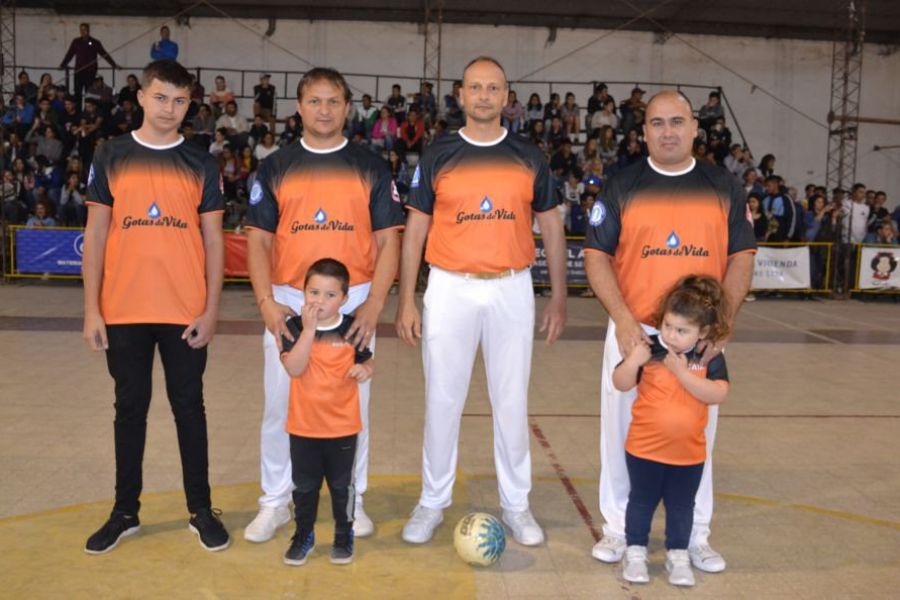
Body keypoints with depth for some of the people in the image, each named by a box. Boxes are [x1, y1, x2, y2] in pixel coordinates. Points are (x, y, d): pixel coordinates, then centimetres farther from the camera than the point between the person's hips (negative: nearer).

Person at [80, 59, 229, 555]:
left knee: (189, 406, 8)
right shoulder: (110, 158, 4)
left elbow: (213, 240, 3)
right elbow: (95, 236, 3)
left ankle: (200, 509, 20)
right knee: (130, 407, 11)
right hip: (123, 310, 1)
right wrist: (91, 309, -2)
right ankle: (125, 511, 25)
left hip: (185, 311, 0)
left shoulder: (200, 164, 3)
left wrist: (211, 309, -3)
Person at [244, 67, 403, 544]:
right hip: (288, 302, 1)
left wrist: (374, 304, -10)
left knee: (353, 404, 9)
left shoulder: (370, 167, 4)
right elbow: (259, 240, 4)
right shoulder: (275, 168, 6)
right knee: (280, 405, 6)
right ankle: (275, 502, 23)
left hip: (353, 302, 0)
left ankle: (352, 501, 25)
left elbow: (388, 240, 2)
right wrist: (266, 301, -10)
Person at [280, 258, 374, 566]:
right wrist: (309, 329, -28)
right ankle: (304, 534, 34)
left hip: (342, 425, 0)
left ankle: (344, 535, 32)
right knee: (304, 484, 14)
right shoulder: (295, 327, -9)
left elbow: (367, 362, 8)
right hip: (303, 425, 0)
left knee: (341, 483, 13)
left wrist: (364, 371, -16)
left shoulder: (352, 328, -5)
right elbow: (293, 368, -23)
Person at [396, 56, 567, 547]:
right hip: (450, 289, 0)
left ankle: (516, 504, 22)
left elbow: (551, 228, 9)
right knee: (442, 398, 6)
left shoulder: (529, 157, 6)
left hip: (512, 289, 1)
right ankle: (433, 501, 22)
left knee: (512, 400, 7)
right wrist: (406, 300, -2)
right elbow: (415, 229, 4)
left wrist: (558, 298, 5)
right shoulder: (437, 156, 4)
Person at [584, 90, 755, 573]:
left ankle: (695, 535, 27)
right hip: (633, 331, -1)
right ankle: (618, 529, 24)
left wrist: (723, 321, -9)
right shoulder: (621, 186, 1)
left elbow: (741, 258, 5)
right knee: (622, 429, 7)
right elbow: (597, 256, -2)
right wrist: (623, 319, -14)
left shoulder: (724, 187, 5)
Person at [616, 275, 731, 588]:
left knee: (681, 506, 17)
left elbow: (718, 395, -23)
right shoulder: (649, 348, -12)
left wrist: (681, 372, -26)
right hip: (644, 449, -1)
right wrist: (633, 361, -27)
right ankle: (635, 552, 29)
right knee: (642, 501, 14)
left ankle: (678, 555, 34)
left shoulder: (711, 357, -9)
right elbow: (621, 384, -9)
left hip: (689, 453, 1)